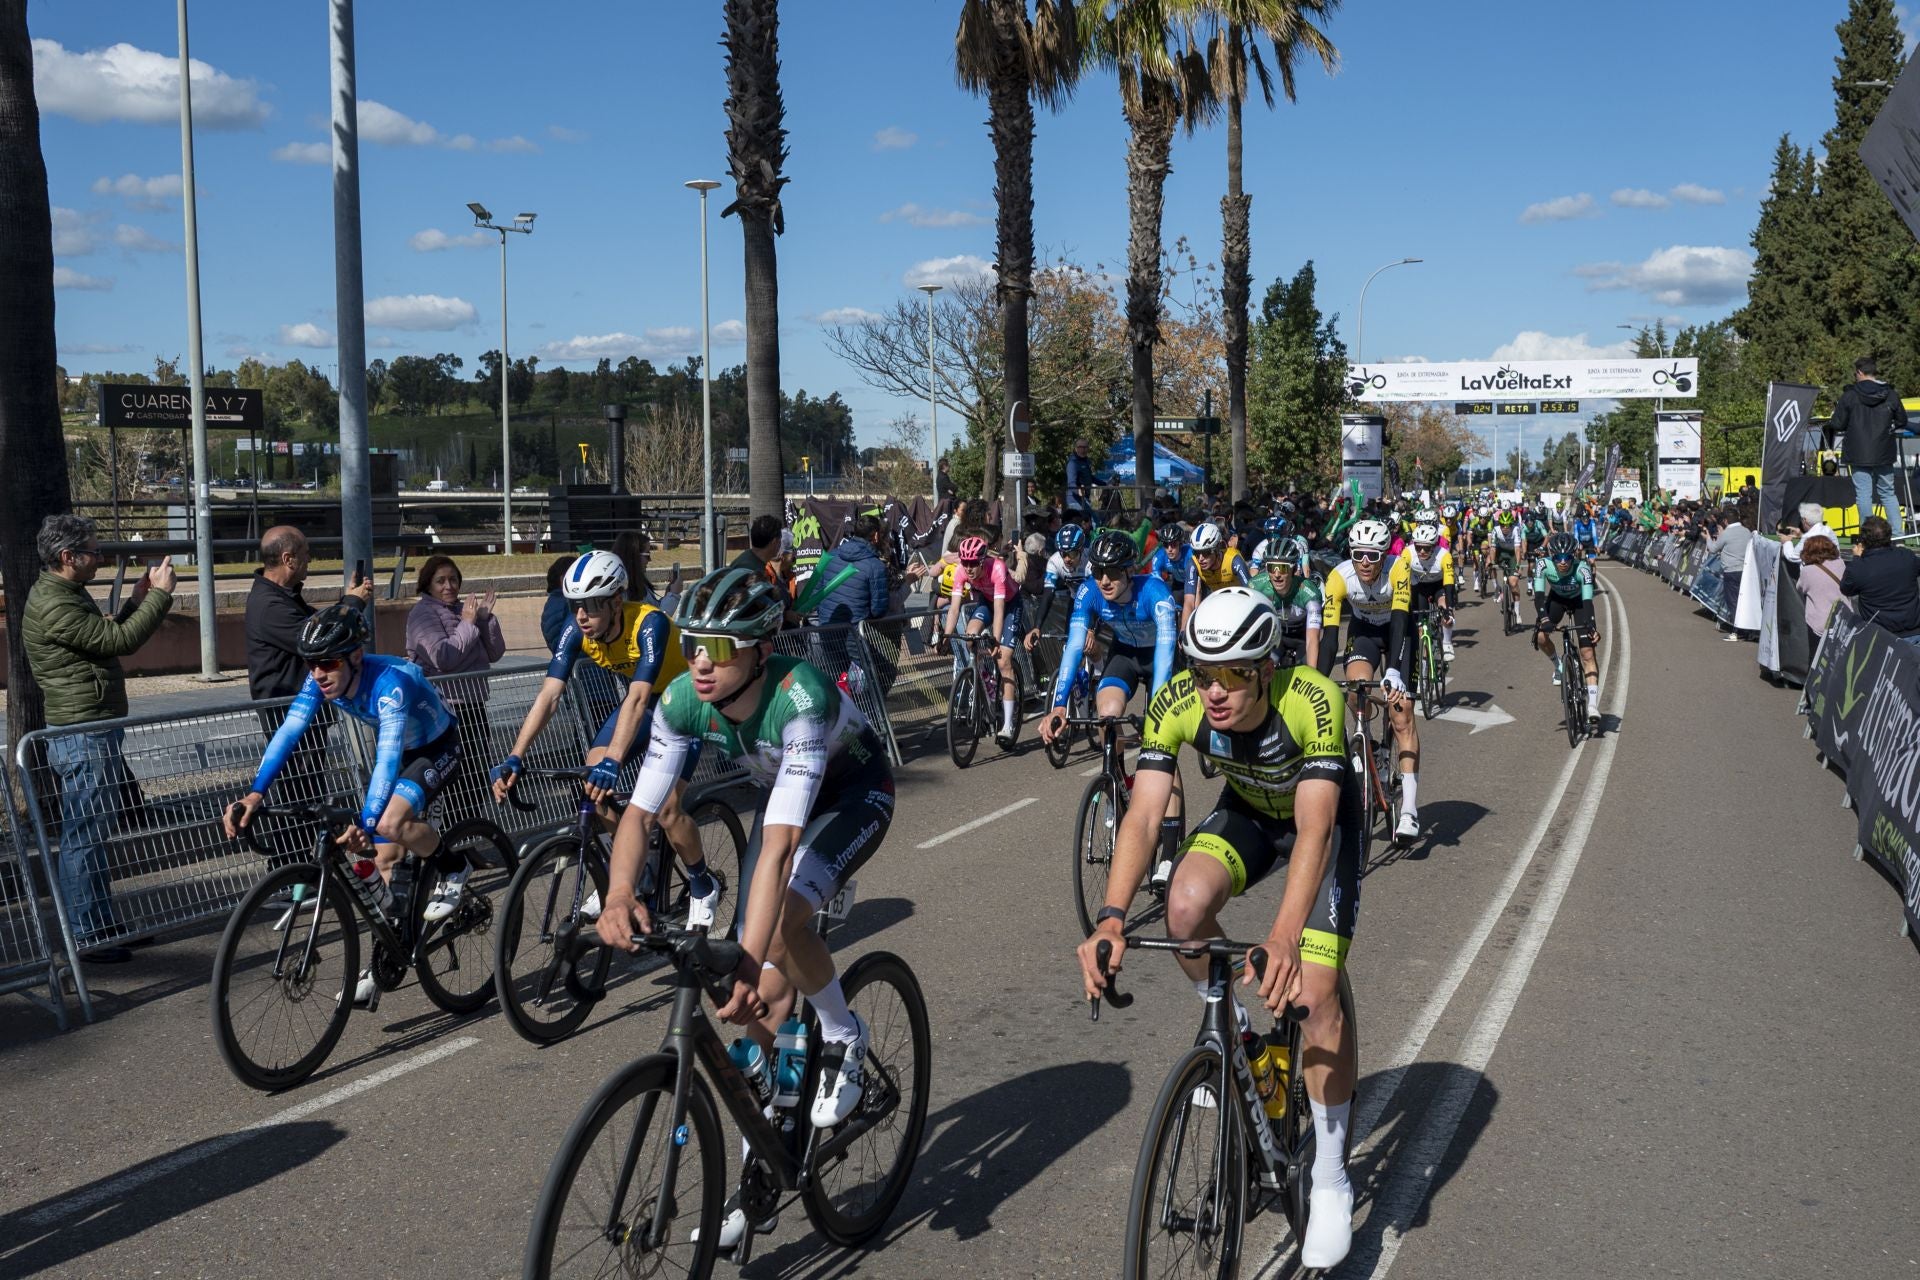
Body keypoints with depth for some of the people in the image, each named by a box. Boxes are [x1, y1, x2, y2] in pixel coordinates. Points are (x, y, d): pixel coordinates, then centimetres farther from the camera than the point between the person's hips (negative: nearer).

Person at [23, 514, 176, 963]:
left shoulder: (65, 595, 15)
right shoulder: (54, 606, -19)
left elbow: (107, 637, 19)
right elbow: (118, 640, -22)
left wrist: (136, 600, 10)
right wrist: (161, 594, -14)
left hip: (91, 735, 11)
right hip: (84, 737, -11)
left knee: (87, 834, 18)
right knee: (84, 837, -4)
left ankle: (100, 923, 28)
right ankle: (88, 936, 3)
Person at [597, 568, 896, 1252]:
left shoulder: (800, 698, -40)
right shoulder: (685, 698, -23)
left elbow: (780, 842, -46)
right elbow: (640, 809, -22)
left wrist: (747, 962, -53)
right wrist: (619, 894, -42)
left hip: (857, 792, -5)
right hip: (782, 791, 5)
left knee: (782, 921, -33)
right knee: (761, 993, -1)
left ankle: (845, 1036, -3)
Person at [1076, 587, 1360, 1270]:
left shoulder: (1313, 701, -38)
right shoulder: (1176, 704, -29)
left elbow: (1313, 828, -45)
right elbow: (1143, 814, -34)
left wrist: (1284, 937, -58)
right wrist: (1110, 919, -49)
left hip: (1323, 818, -3)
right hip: (1246, 812, 3)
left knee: (1314, 995, -13)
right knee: (1185, 909, -29)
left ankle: (1330, 1182, 6)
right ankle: (1232, 1028, 4)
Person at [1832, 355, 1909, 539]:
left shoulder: (1850, 395, -9)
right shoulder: (1890, 395, 1)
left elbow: (1837, 425, -7)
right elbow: (1902, 422, 9)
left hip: (1859, 454, -3)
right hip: (1884, 455, 3)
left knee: (1863, 494, 0)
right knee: (1887, 492, 15)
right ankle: (1898, 532, 11)